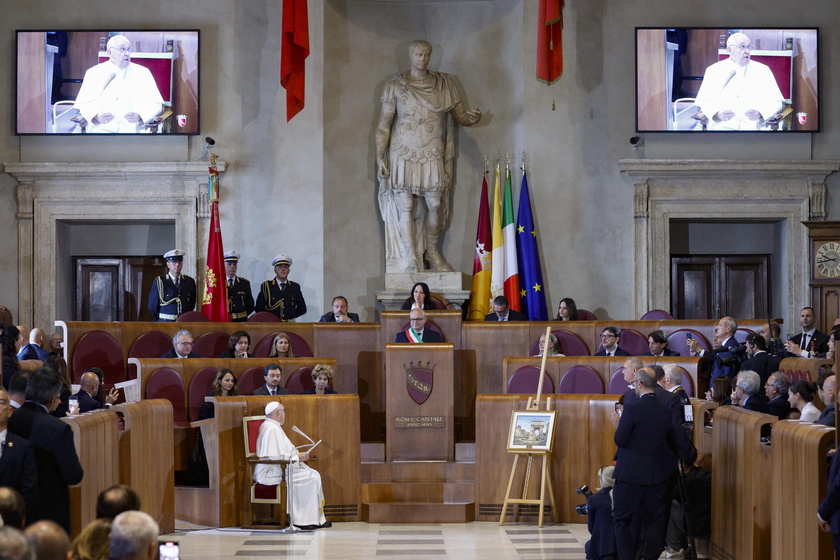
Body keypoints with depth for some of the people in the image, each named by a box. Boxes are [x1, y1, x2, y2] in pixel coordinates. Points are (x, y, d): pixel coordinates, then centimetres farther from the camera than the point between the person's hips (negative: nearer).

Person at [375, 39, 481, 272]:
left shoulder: (444, 84, 8)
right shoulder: (395, 86, 0)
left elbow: (460, 115, 9)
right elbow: (383, 125, 0)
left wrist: (471, 118, -16)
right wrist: (380, 157, -7)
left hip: (433, 156, 2)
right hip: (404, 155, -2)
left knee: (435, 205, 1)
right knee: (405, 208, -3)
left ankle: (432, 251, 20)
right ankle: (411, 260, 3)